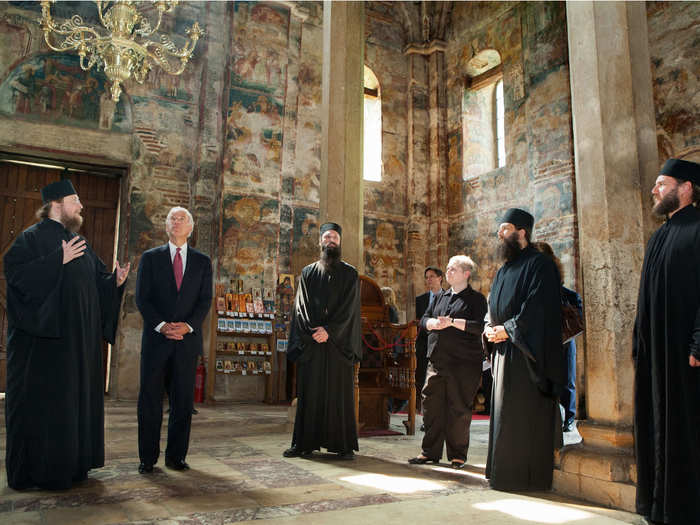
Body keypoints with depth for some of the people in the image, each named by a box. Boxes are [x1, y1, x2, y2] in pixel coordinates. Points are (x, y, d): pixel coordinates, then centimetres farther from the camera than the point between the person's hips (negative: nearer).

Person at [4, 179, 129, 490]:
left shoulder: (79, 242, 17)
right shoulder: (33, 237, -5)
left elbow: (97, 281, 16)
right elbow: (16, 271, -19)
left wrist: (115, 280, -4)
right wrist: (59, 260, -23)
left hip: (77, 339, 8)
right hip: (43, 338, -7)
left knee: (76, 397, 10)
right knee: (43, 401, -2)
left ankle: (69, 465, 20)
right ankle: (37, 470, 9)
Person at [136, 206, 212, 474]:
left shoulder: (202, 261, 11)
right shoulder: (150, 257, 9)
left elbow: (205, 299, 4)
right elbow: (142, 297, 1)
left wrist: (188, 326, -11)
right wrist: (161, 325, -12)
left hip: (187, 339, 1)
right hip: (156, 339, -1)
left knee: (183, 401, 4)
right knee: (150, 399, 2)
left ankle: (176, 456, 15)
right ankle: (147, 458, 13)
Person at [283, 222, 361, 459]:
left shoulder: (349, 273, 7)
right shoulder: (308, 272, 12)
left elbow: (348, 307, -3)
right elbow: (302, 305, 3)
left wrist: (329, 330, -14)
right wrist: (313, 330, -12)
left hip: (338, 341, -1)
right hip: (310, 342, 1)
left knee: (339, 391, 0)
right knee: (309, 392, 3)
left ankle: (343, 444, 6)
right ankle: (305, 442, 10)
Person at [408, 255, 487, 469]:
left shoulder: (476, 298, 1)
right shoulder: (440, 297, 20)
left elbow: (480, 326, -12)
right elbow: (424, 319, 14)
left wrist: (452, 322, -17)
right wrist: (434, 323, -8)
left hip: (464, 363, -5)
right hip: (437, 360, 5)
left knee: (459, 408, -1)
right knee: (432, 404, 5)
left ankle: (457, 455, 13)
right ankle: (430, 452, 16)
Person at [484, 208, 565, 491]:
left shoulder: (539, 264, -6)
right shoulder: (504, 270, 20)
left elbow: (537, 305, -16)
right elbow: (492, 304, 21)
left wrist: (507, 329, -15)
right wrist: (490, 328, 2)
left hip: (526, 351, -8)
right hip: (504, 350, 8)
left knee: (524, 414, -5)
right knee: (504, 412, 10)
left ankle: (525, 475, 3)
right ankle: (503, 472, 18)